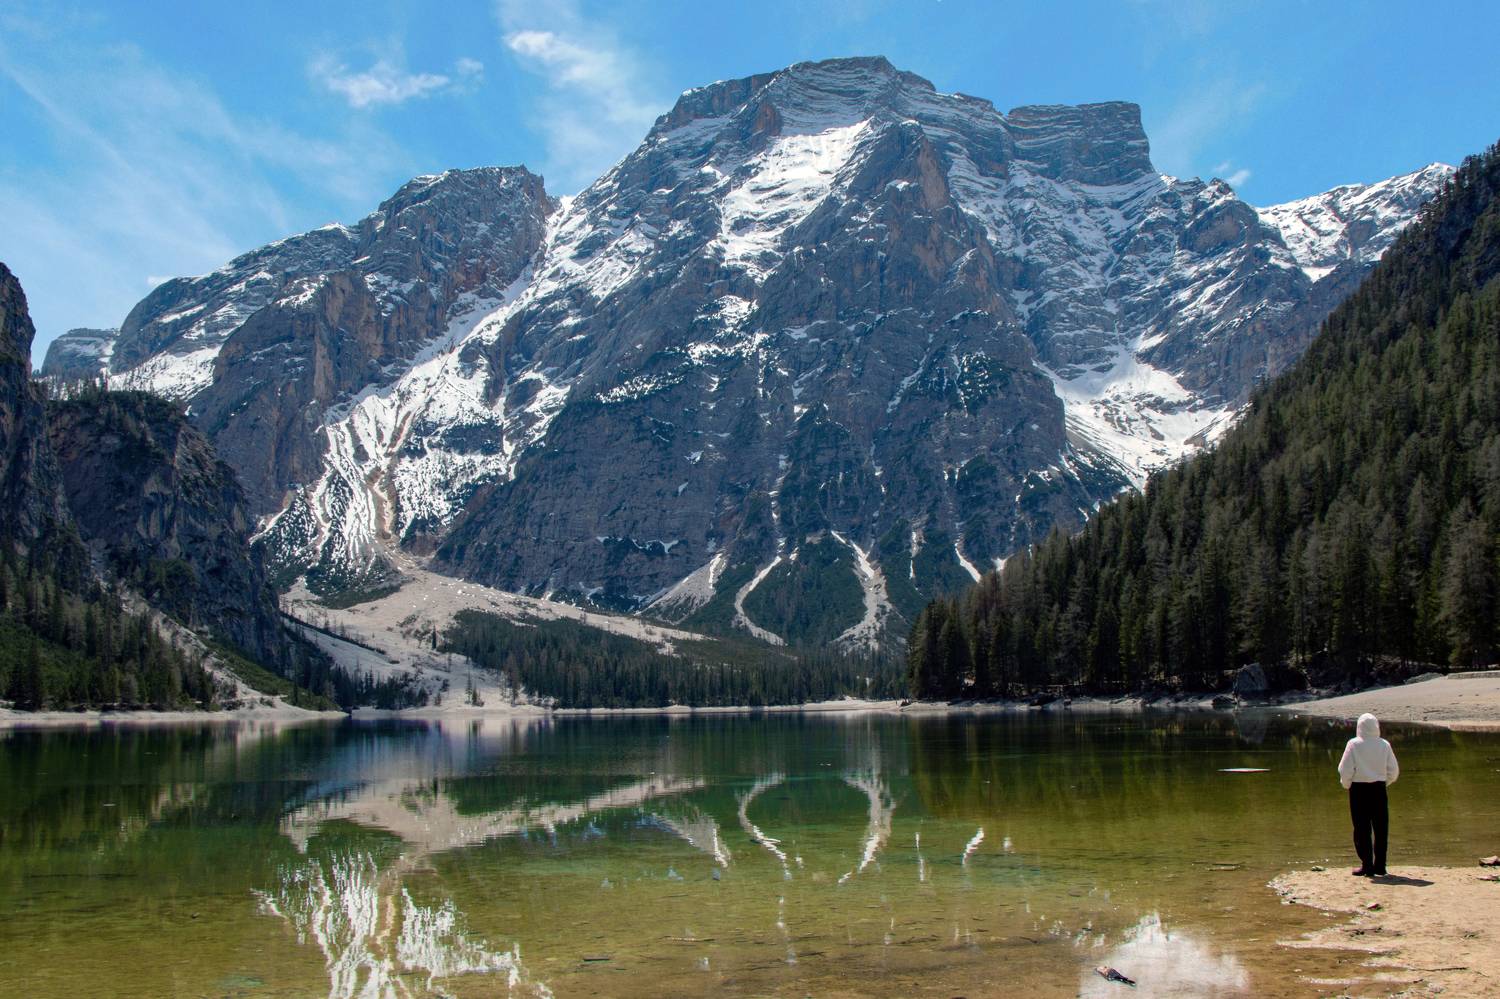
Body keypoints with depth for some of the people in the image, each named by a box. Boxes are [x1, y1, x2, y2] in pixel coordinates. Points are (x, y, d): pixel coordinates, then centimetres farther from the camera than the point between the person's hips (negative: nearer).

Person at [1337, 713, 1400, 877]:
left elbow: (1345, 770, -10)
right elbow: (1394, 771, 3)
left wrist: (1347, 784, 8)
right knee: (1381, 828, 10)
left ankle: (1367, 866, 2)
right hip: (1379, 789, 3)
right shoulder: (1384, 745, 0)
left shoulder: (1353, 745, -9)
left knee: (1362, 829, 3)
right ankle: (1380, 866, 13)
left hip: (1359, 789, -3)